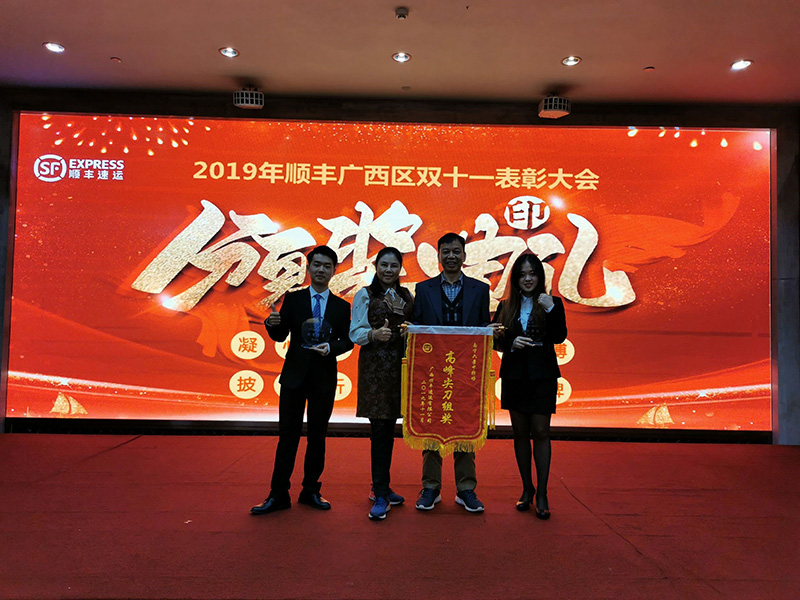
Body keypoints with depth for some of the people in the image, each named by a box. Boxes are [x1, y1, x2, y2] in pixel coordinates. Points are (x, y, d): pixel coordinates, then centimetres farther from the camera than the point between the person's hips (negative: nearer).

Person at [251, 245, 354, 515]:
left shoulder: (341, 306, 5)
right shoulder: (293, 299, 4)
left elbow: (348, 341, 2)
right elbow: (280, 336, 1)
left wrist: (331, 347, -18)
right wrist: (272, 324, -21)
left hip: (324, 378, 1)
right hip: (294, 374, -1)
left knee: (317, 436, 10)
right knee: (288, 434, 4)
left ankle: (311, 491, 24)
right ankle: (278, 494, 15)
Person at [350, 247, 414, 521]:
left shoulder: (406, 296, 14)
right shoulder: (365, 295, 1)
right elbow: (355, 332, -7)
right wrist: (375, 334, -24)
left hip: (399, 367, 5)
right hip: (375, 367, -5)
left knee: (389, 426, 11)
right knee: (380, 428, -7)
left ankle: (381, 487, 24)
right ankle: (380, 495, 1)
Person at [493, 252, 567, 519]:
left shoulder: (552, 303, 1)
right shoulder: (505, 307, 7)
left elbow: (559, 337, -11)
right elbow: (495, 341, 7)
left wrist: (551, 310, -23)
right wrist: (511, 343, -13)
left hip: (542, 376, -2)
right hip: (514, 376, 3)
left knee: (541, 432, -2)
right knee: (520, 433, 9)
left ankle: (542, 495, 7)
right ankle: (527, 489, 23)